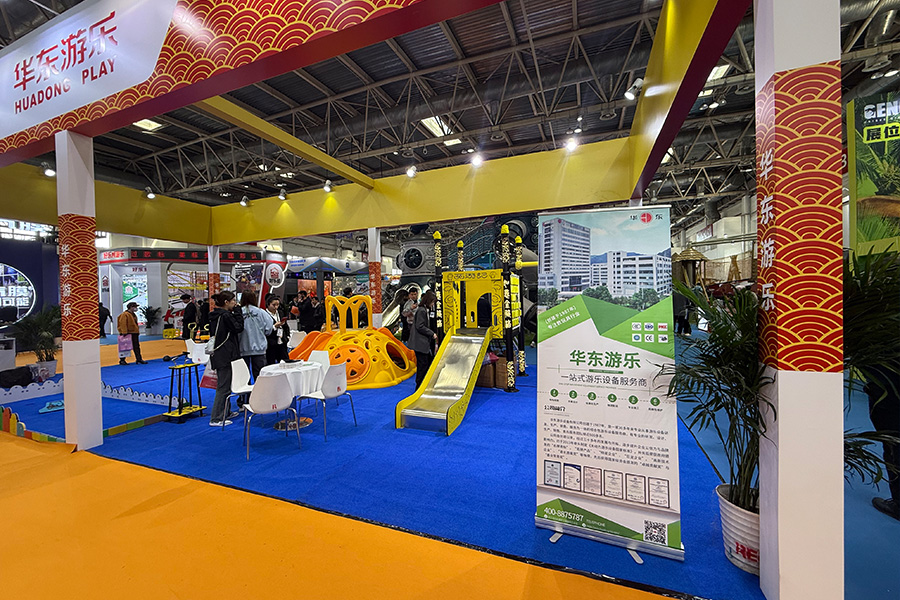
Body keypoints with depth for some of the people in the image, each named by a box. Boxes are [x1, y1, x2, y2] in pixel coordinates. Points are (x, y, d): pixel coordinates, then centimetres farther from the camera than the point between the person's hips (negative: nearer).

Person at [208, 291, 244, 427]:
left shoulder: (214, 315, 12)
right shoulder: (225, 315, -17)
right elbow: (239, 327, -12)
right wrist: (237, 311, -8)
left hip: (218, 355, 10)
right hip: (225, 355, -10)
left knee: (224, 385, 19)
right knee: (224, 387, -5)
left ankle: (226, 412, 31)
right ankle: (216, 419, -1)